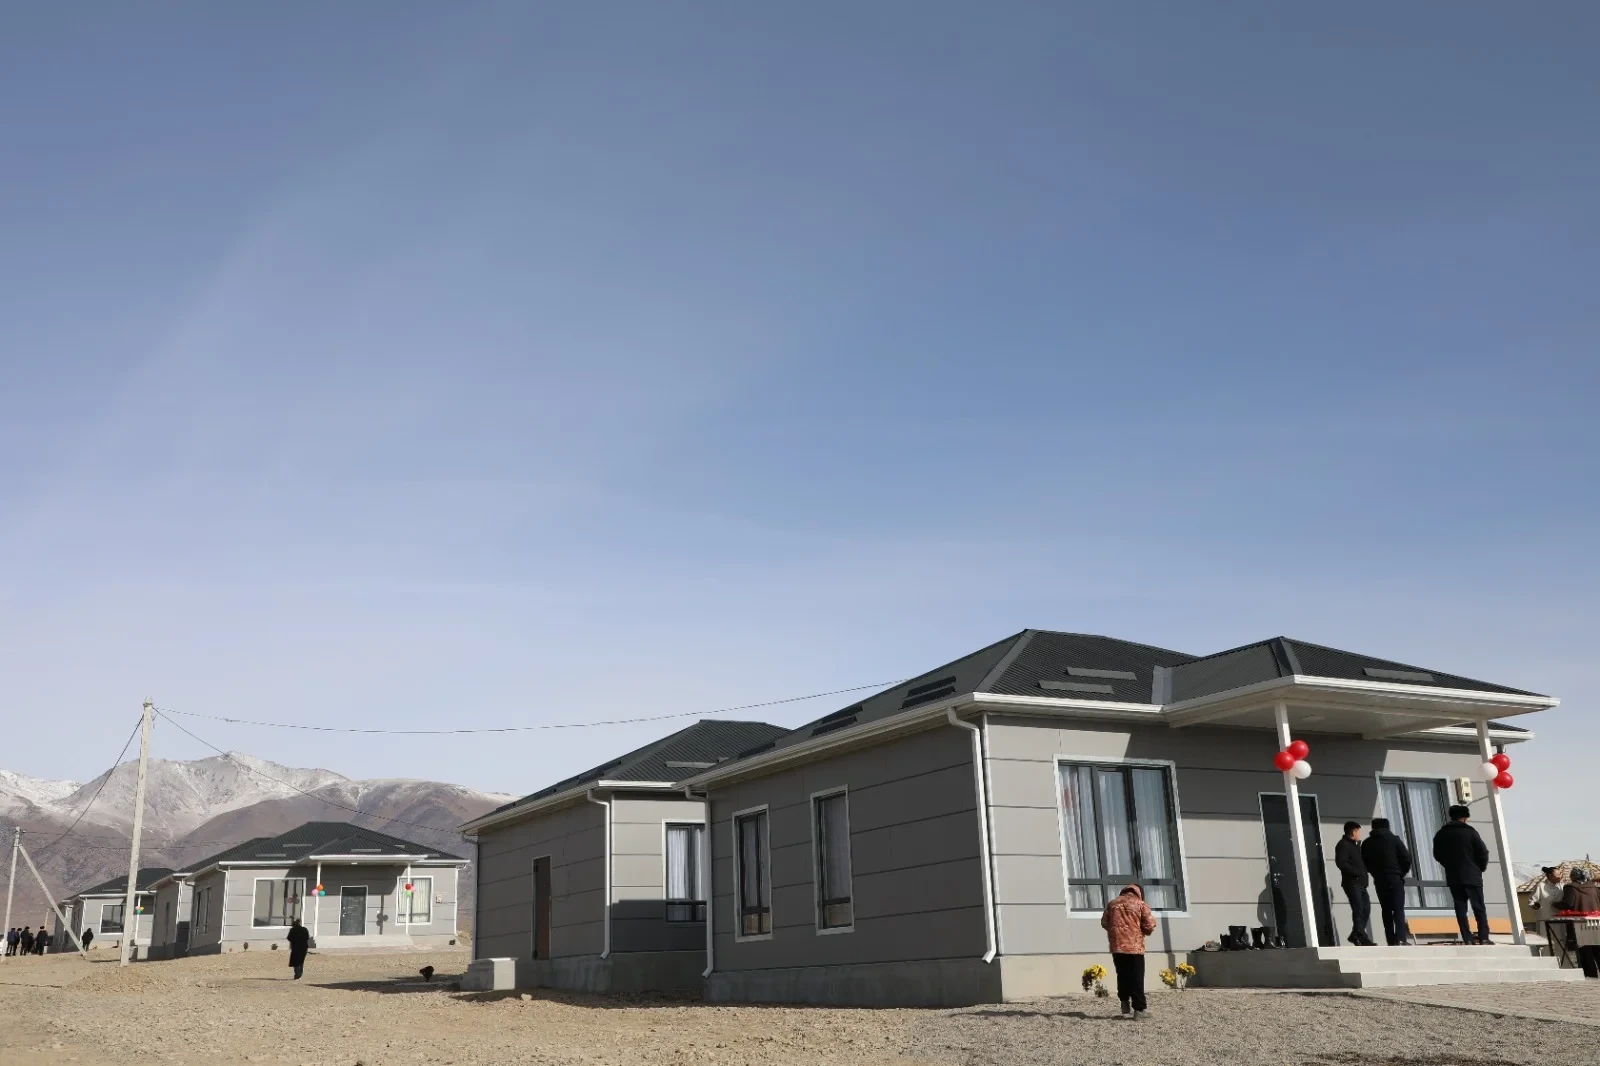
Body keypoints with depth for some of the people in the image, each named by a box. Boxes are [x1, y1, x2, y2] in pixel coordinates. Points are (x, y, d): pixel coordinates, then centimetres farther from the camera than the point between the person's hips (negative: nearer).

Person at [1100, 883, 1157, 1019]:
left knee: (1122, 977, 13)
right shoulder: (1141, 905, -2)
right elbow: (1149, 926, -6)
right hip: (1134, 947, -4)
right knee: (1136, 979, 0)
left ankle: (1126, 1006, 13)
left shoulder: (1112, 904, 11)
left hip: (1117, 946, 4)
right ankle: (1139, 1009, -2)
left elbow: (1104, 923, 13)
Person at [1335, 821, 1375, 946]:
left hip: (1360, 882, 9)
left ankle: (1356, 935, 16)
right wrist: (1357, 872, -20)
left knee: (1366, 909, 8)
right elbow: (1341, 862, -20)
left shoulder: (1355, 845, 23)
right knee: (1358, 909, -12)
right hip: (1351, 883, -9)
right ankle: (1361, 937, -11)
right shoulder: (1343, 845, -8)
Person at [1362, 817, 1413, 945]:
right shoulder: (1394, 839, 1)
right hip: (1395, 878, -3)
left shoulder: (1366, 843, 9)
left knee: (1386, 911, 8)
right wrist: (1402, 872, 9)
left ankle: (1391, 942, 3)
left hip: (1379, 880, 3)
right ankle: (1400, 938, -19)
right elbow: (1406, 858, -4)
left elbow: (1364, 863, 7)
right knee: (1399, 909, -4)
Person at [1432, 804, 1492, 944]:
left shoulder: (1441, 834, 5)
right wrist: (1481, 868, 9)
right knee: (1479, 908, 4)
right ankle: (1484, 938, -2)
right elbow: (1483, 852, -7)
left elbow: (1437, 855, 9)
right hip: (1472, 876, -3)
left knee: (1460, 909, 4)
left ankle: (1467, 939, -2)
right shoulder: (1469, 831, -6)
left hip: (1453, 877, 3)